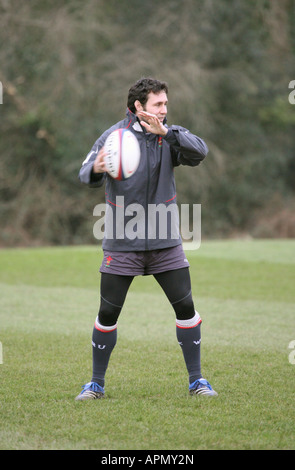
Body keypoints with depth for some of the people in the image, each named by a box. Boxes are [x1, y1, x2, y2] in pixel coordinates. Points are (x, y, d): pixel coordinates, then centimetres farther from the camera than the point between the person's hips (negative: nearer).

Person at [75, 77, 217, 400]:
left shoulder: (169, 135, 1)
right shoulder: (114, 136, -6)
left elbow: (199, 152, -16)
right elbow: (86, 174, -15)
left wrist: (165, 132, -29)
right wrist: (96, 169, -39)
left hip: (165, 242, 2)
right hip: (121, 243, -2)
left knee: (185, 306, -1)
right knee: (108, 313, 0)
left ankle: (196, 380, 11)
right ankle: (96, 383, 15)